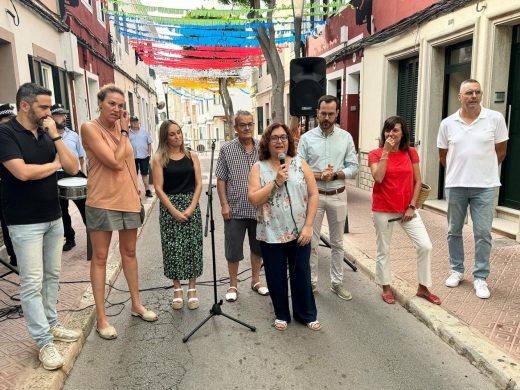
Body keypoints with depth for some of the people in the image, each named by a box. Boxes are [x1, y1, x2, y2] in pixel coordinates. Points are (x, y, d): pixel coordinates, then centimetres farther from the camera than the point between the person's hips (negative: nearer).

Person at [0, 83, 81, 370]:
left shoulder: (47, 134, 7)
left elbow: (73, 168, 1)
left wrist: (56, 136, -8)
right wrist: (55, 164, -6)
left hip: (54, 218, 6)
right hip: (25, 223, -6)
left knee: (52, 276, 14)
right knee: (32, 283, -1)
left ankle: (51, 325, 27)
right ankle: (44, 342, 5)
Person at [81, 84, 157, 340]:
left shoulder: (120, 128, 10)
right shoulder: (90, 128, -11)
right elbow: (115, 161, -19)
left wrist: (137, 194, 12)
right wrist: (124, 132, -10)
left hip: (128, 199, 7)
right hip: (102, 201, -7)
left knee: (129, 252, 16)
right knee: (100, 258, 2)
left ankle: (136, 305, 30)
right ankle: (101, 319, 12)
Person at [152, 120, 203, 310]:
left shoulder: (192, 156, 5)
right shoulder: (159, 159, -1)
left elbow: (198, 184, 2)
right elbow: (159, 188, -5)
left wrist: (191, 207, -9)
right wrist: (174, 211, -12)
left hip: (191, 205, 2)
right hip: (169, 207, -1)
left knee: (192, 247, 3)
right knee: (173, 248, 1)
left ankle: (192, 289, 16)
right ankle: (177, 289, 17)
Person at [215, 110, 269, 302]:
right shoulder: (226, 149, -3)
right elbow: (221, 179, -2)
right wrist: (224, 204, -9)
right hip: (235, 209, -2)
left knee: (258, 247, 15)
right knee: (233, 249, 8)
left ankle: (256, 280, 34)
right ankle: (233, 285, 25)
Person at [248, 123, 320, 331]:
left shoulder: (300, 163, -1)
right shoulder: (259, 168, -2)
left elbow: (314, 194, -2)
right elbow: (254, 199, -10)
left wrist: (308, 226, -8)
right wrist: (276, 182, -19)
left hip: (299, 232, 0)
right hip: (271, 234, 0)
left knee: (301, 274, 12)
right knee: (276, 276, 12)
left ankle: (307, 314, 32)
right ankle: (282, 315, 33)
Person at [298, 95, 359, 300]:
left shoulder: (346, 137, 2)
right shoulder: (307, 138, -3)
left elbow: (353, 167, 0)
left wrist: (335, 174, -17)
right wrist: (319, 176, -22)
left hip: (338, 196, 2)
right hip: (314, 195, -2)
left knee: (337, 242, 12)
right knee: (311, 242, 6)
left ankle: (337, 282, 26)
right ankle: (311, 282, 20)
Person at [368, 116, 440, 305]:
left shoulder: (411, 153, 3)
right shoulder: (375, 154, -6)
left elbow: (417, 181, 5)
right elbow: (378, 178, -21)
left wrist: (412, 206, -3)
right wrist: (386, 151, -19)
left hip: (407, 209, 3)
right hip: (383, 210, -3)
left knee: (425, 246, -1)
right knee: (383, 250, 8)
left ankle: (423, 288, 17)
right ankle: (386, 288, 26)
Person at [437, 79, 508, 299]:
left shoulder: (495, 118, -4)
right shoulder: (447, 123, 0)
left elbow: (500, 152, 4)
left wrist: (483, 170, 8)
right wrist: (459, 172, 11)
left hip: (484, 186, -2)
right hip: (455, 186, 2)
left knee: (483, 233, 1)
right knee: (454, 231, 11)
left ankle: (480, 278, 14)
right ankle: (457, 270, 27)